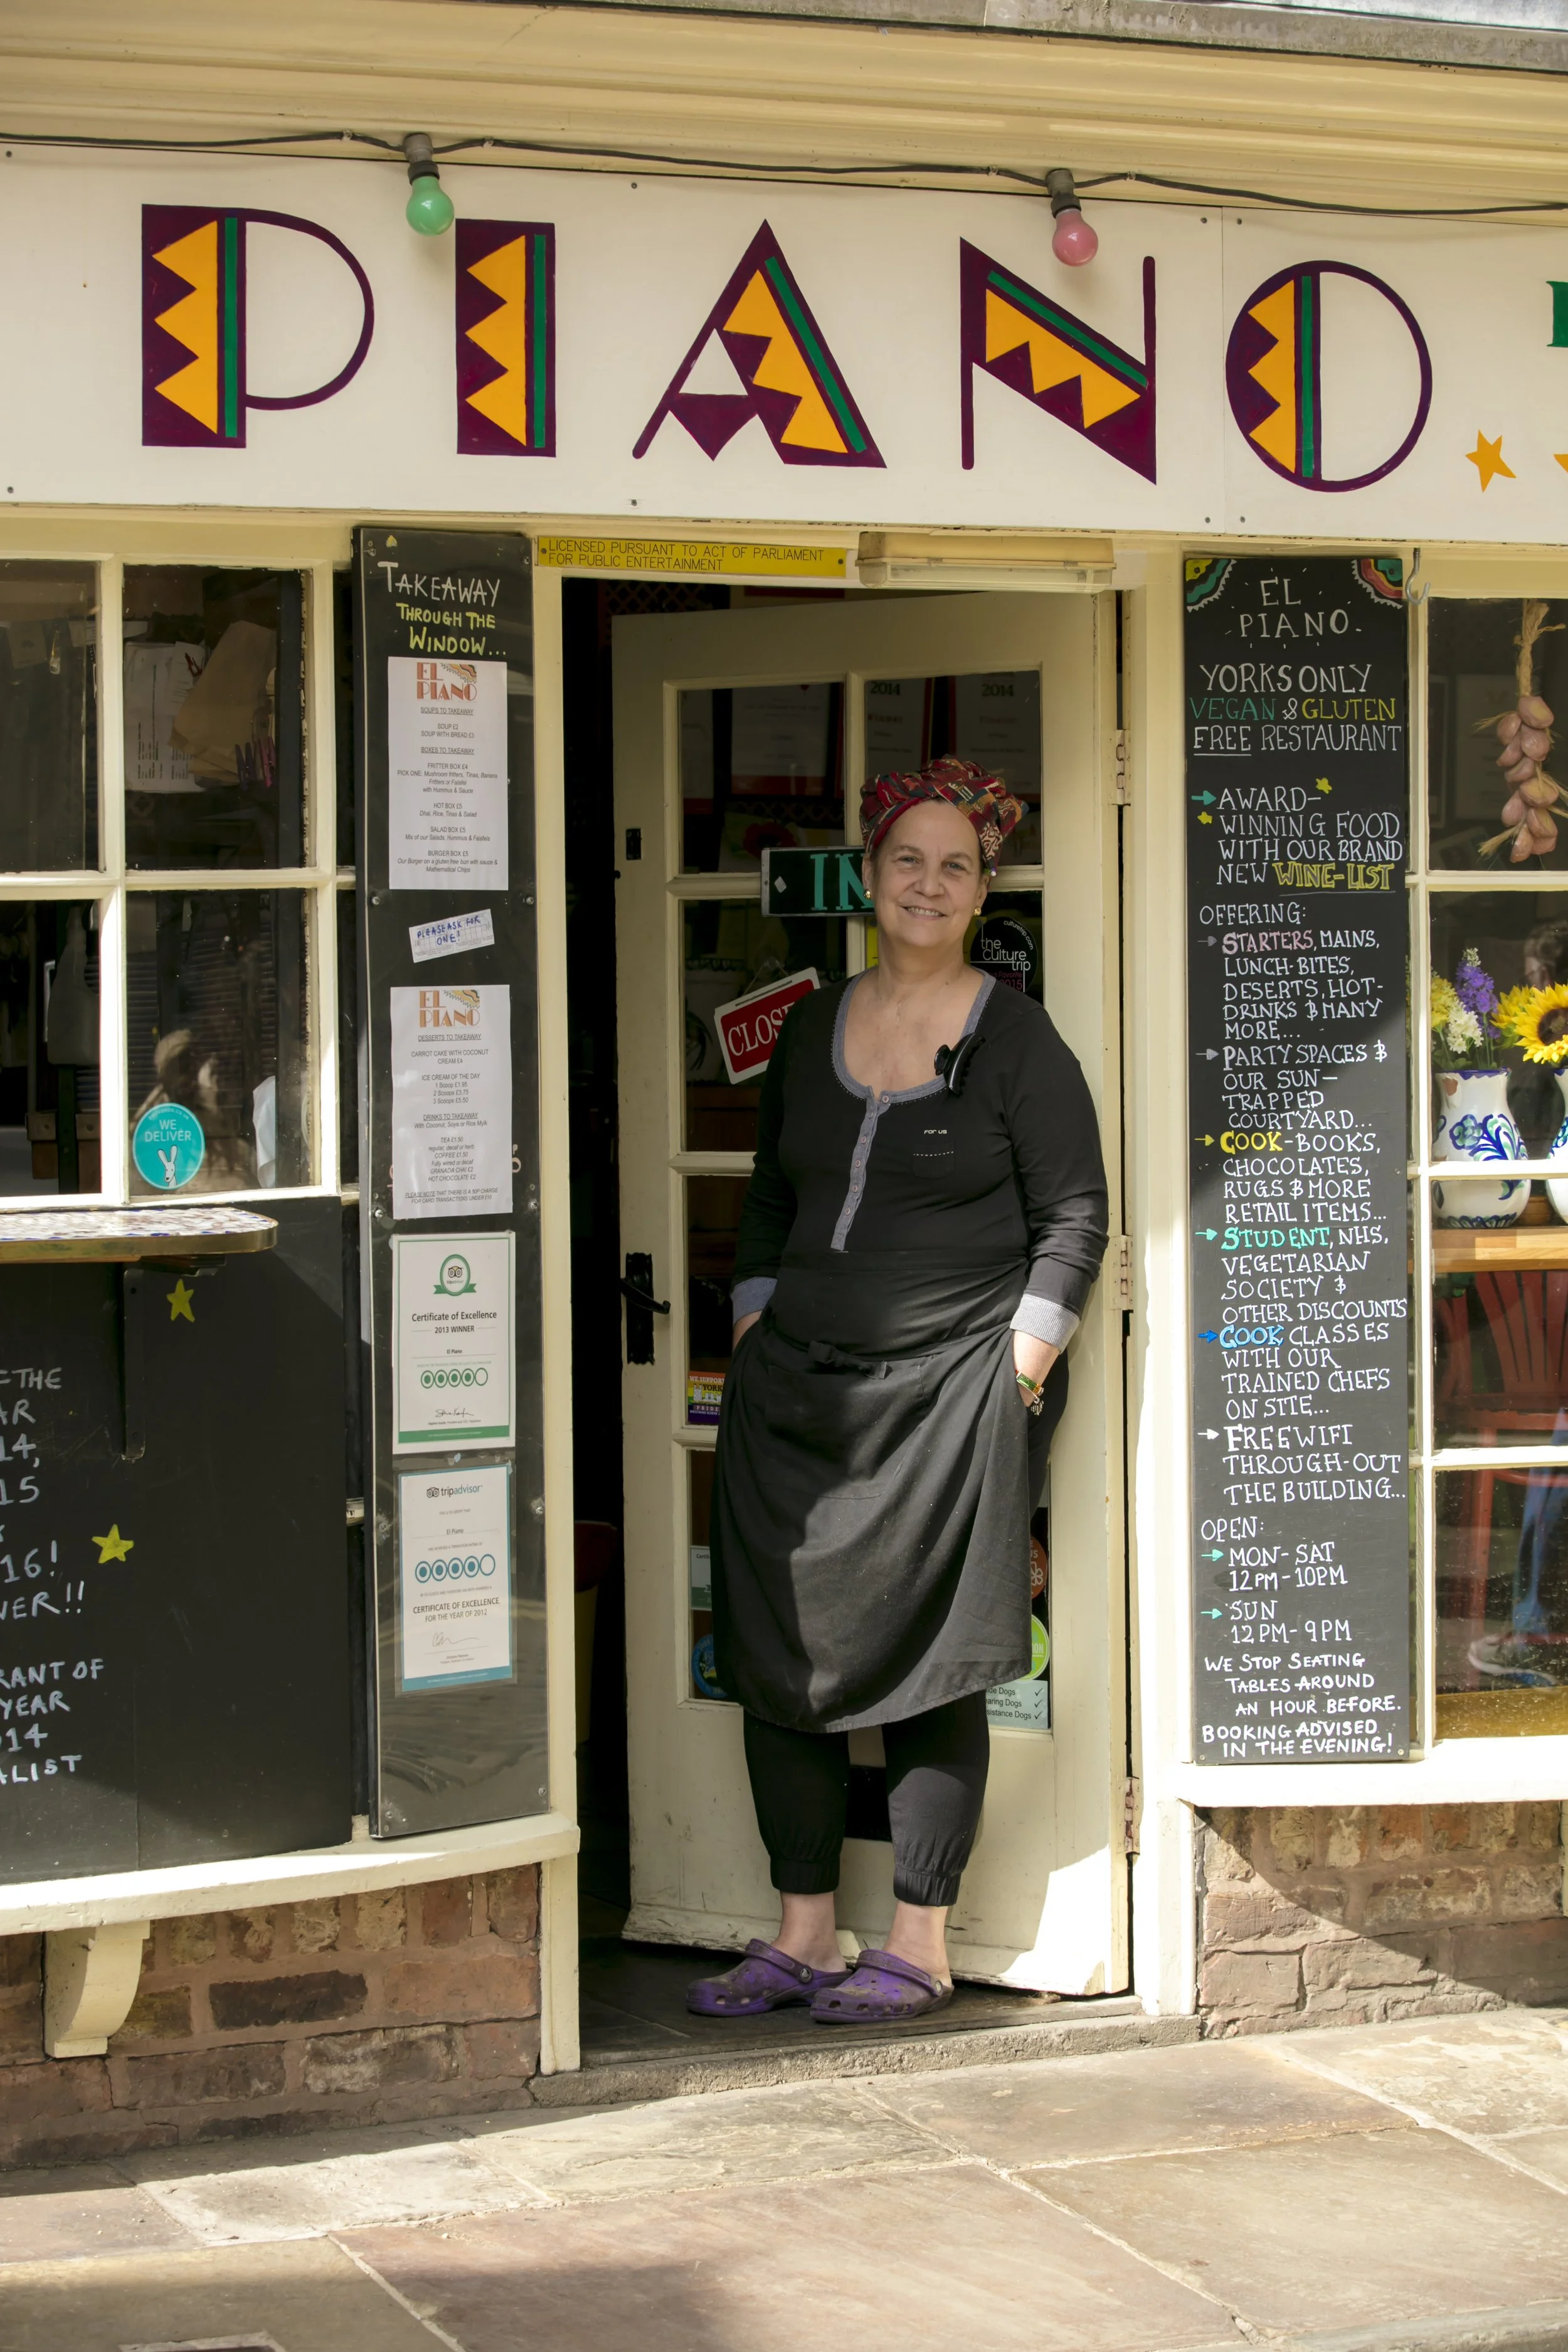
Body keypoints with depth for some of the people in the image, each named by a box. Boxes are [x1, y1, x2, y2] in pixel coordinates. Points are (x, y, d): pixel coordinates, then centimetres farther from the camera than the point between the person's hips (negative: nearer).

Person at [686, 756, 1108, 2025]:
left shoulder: (1015, 1039, -2)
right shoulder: (814, 1028, 12)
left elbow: (1075, 1216, -2)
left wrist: (1020, 1361, -10)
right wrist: (755, 1321, 11)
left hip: (951, 1389, -5)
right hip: (797, 1384, 5)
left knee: (928, 1664, -2)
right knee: (776, 1654, 4)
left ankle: (920, 1945, 7)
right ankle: (803, 1934, 14)